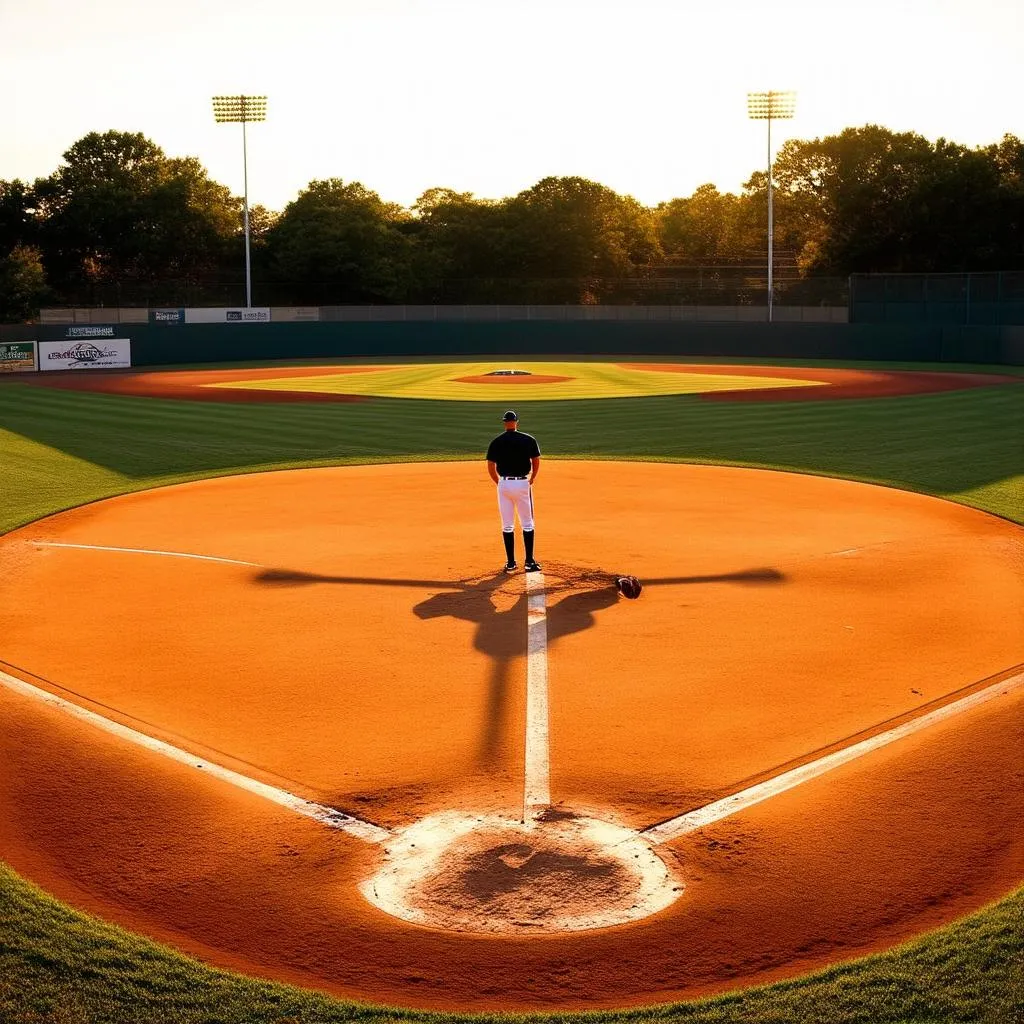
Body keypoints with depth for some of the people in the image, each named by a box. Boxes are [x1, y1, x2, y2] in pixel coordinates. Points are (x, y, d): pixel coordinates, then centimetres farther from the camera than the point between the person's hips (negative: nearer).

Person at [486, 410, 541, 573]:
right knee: (527, 524, 6)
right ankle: (529, 561, 3)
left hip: (504, 484, 1)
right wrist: (531, 480, 16)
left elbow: (491, 467, -1)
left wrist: (499, 483, 13)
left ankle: (510, 562, 9)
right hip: (522, 483, -1)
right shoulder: (528, 440, -2)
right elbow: (536, 462, 2)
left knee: (507, 525, 8)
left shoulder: (496, 442, 0)